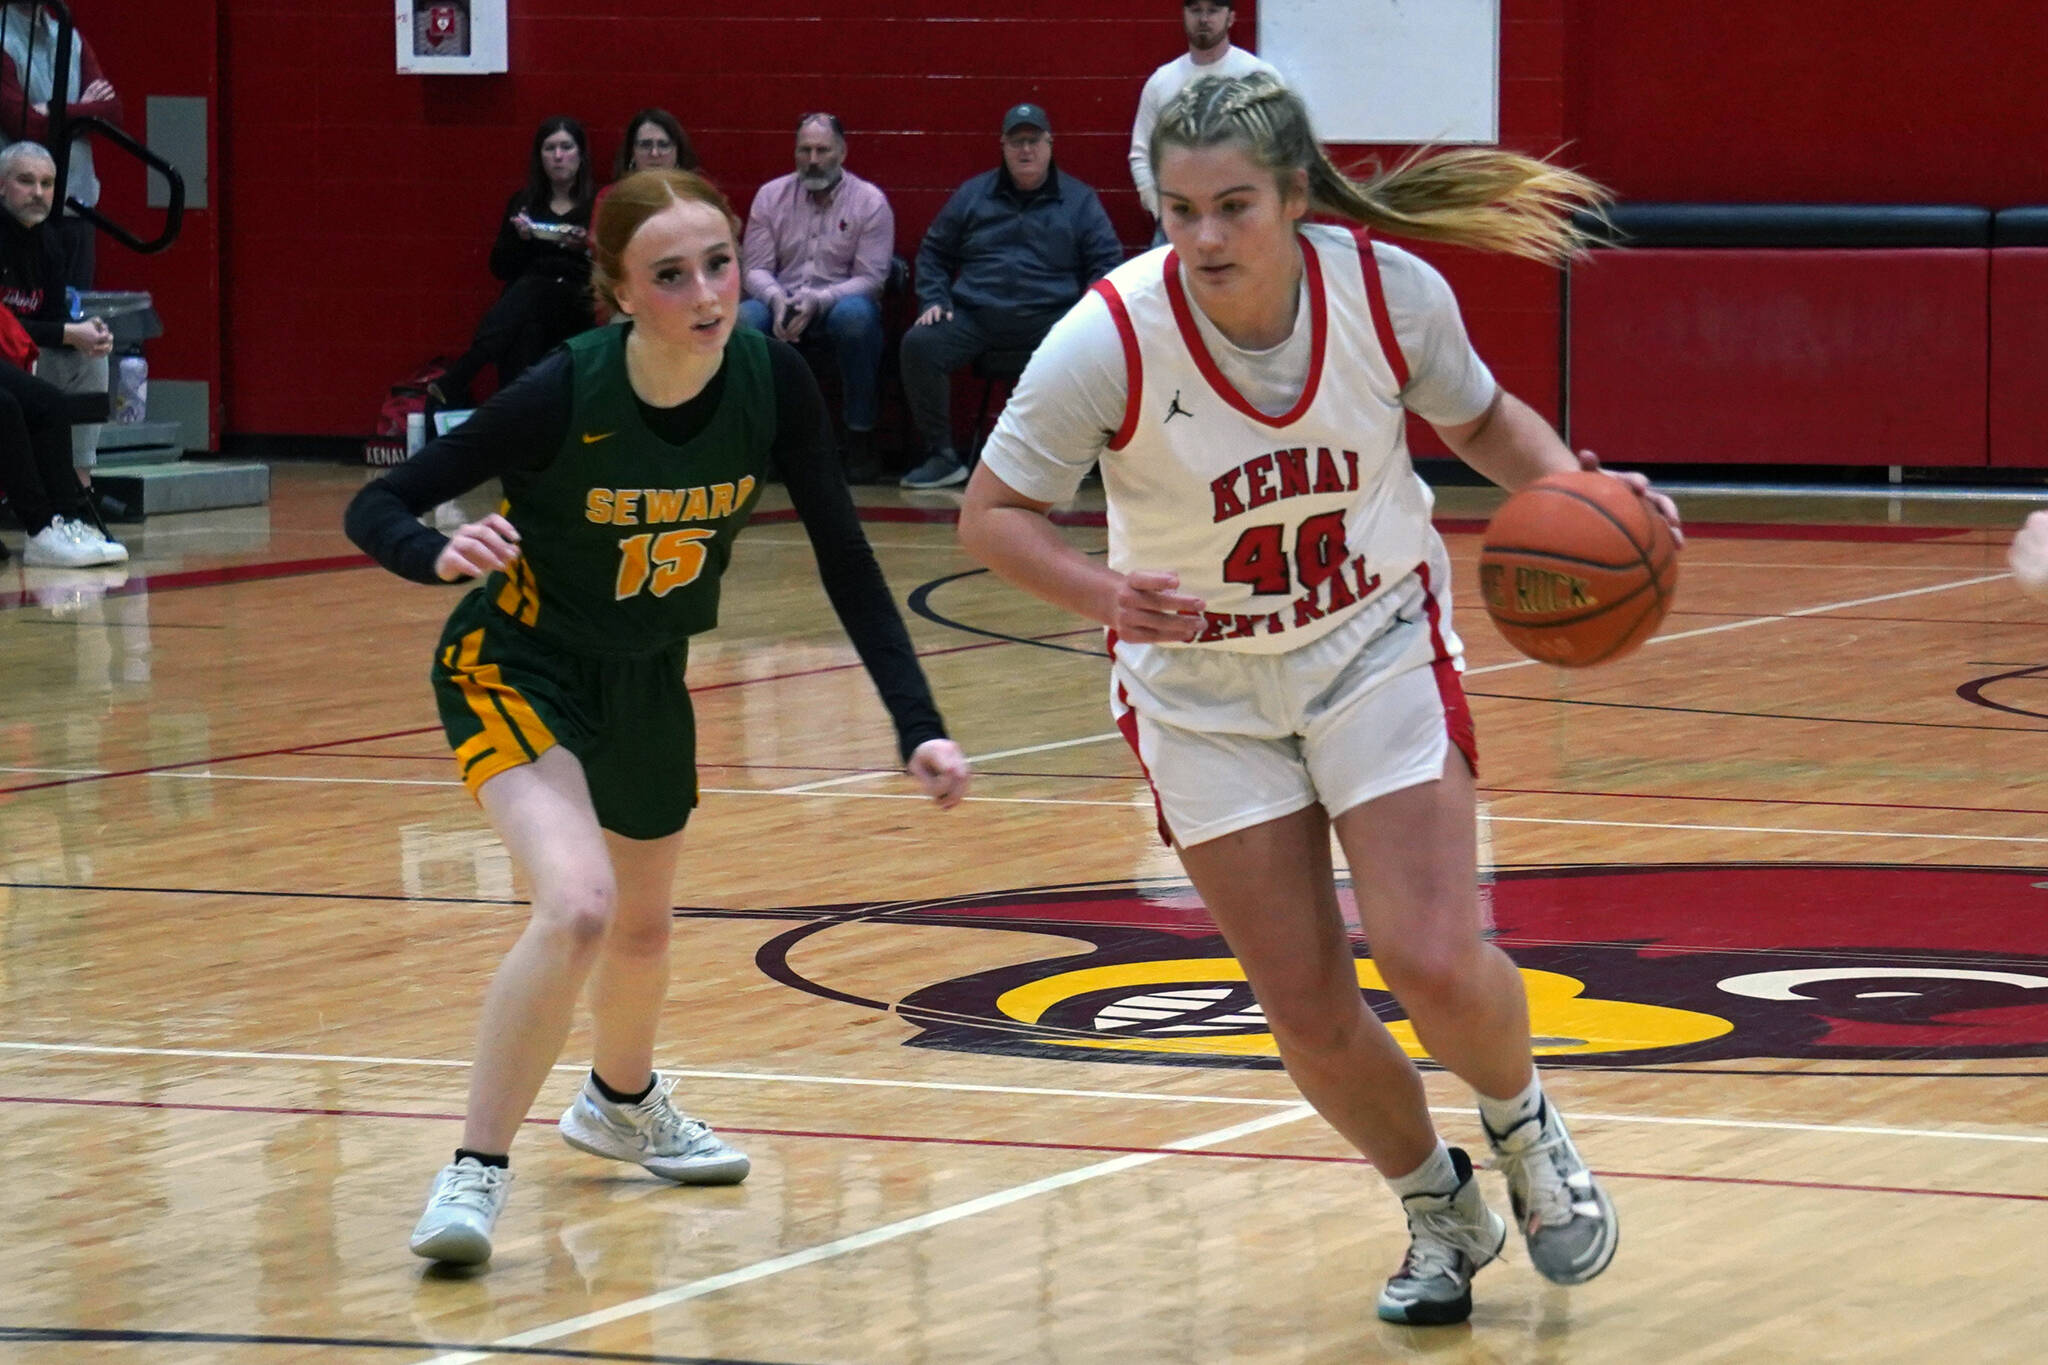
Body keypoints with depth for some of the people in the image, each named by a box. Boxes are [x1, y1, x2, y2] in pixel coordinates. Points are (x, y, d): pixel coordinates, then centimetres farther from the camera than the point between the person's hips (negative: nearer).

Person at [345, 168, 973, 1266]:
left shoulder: (770, 381, -20)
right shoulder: (567, 394, -30)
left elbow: (844, 560, -10)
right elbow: (375, 507, -23)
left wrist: (918, 727, -16)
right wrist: (441, 553, -45)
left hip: (647, 677, 5)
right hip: (517, 666, -5)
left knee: (641, 928, 25)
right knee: (577, 904, -29)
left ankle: (621, 1103, 57)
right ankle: (476, 1172, -14)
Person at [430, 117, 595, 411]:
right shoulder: (524, 202, 18)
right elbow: (500, 267, 16)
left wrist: (587, 246, -14)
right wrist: (521, 239, -3)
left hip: (578, 307, -3)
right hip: (523, 302, 3)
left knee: (531, 291, -36)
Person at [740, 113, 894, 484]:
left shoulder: (870, 202, 0)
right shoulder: (771, 196, 9)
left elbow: (870, 277, -7)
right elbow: (755, 268, 5)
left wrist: (817, 301, -23)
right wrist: (777, 299, -19)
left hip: (840, 302, -2)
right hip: (781, 298, 2)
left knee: (855, 316, -38)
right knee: (745, 319, -32)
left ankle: (860, 439, -26)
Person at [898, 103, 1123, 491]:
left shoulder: (1079, 200, 12)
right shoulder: (972, 195, 18)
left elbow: (1107, 263, 9)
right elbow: (933, 253, 24)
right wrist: (934, 301, 6)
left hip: (1049, 317, -2)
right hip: (974, 318, 2)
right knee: (919, 344, -25)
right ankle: (942, 457, -16)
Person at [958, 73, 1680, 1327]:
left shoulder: (1390, 290, -18)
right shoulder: (1110, 340, -24)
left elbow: (1481, 419, 3)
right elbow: (993, 513, -13)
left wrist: (1574, 492, -16)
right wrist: (1102, 591, -32)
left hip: (1377, 648, 0)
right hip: (1203, 691, 0)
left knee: (1432, 963, -15)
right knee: (1309, 1014, 1)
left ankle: (1526, 1131, 19)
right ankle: (1441, 1214, 29)